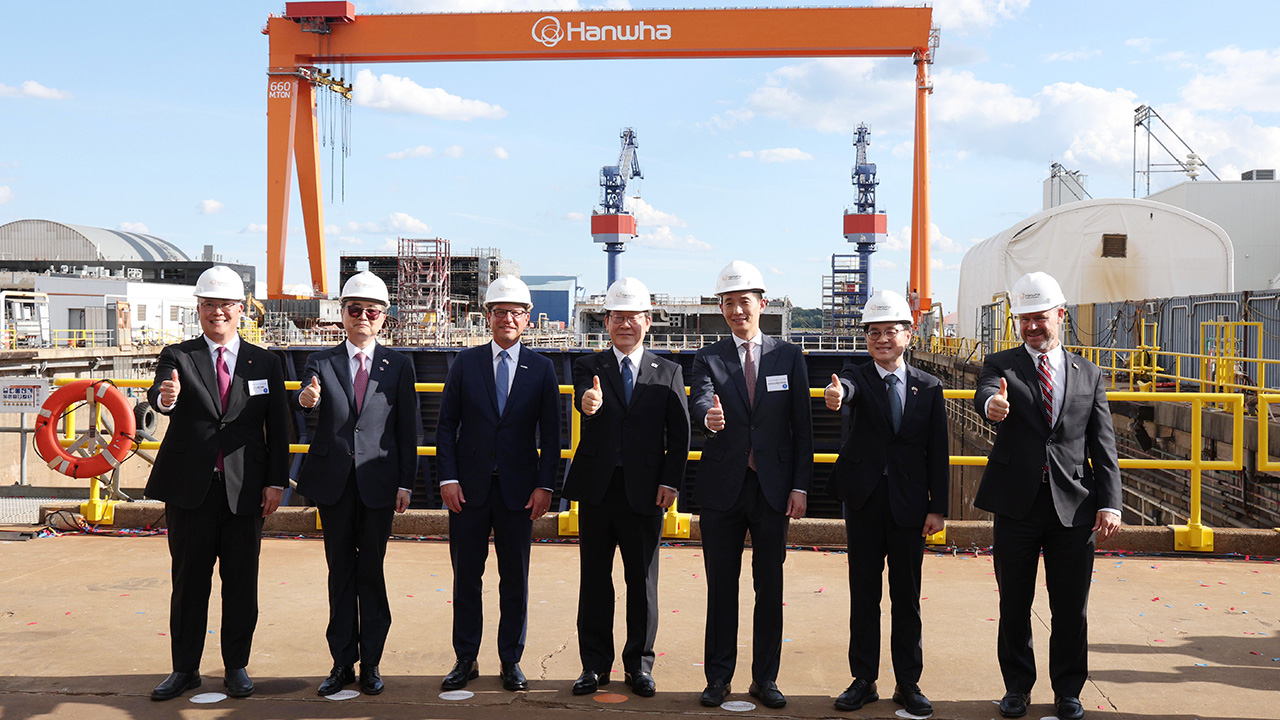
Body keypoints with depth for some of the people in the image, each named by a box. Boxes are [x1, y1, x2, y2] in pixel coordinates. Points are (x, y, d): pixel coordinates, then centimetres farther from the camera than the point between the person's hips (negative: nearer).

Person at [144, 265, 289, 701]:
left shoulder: (265, 363, 7)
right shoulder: (178, 357, 4)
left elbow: (278, 431, 6)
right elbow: (158, 396, -17)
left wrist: (276, 482, -3)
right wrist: (165, 398, -42)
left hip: (244, 491, 1)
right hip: (190, 488, 0)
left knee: (241, 584, 7)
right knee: (188, 582, 8)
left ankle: (236, 667, 20)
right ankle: (185, 669, 20)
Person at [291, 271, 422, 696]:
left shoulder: (398, 365, 4)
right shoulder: (321, 363, 5)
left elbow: (408, 429, 3)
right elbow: (308, 416, -10)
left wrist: (406, 483, -2)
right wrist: (306, 401, -34)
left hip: (378, 482, -1)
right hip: (333, 482, 1)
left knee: (371, 572, 3)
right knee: (340, 572, 9)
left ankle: (371, 664, 15)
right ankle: (342, 663, 19)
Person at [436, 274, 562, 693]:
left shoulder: (541, 369, 4)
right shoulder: (466, 363, 5)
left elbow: (550, 435, 3)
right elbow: (447, 424, 4)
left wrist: (544, 485, -6)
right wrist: (448, 478, -5)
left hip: (519, 489, 0)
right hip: (469, 487, 0)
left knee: (515, 578, 6)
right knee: (466, 575, 6)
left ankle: (511, 661, 18)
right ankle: (466, 660, 18)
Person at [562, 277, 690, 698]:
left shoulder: (667, 372, 7)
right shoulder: (588, 367, 6)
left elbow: (679, 434, 3)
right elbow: (584, 397, -18)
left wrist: (671, 482, -7)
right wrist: (589, 402, -42)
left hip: (645, 491, 0)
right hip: (596, 488, 0)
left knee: (643, 581, 7)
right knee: (594, 580, 8)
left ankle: (639, 665, 20)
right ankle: (595, 664, 20)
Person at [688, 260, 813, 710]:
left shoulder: (789, 357, 5)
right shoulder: (708, 359, 3)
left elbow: (802, 427, 3)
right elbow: (698, 403, -16)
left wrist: (800, 486, -3)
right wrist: (708, 417, -41)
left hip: (773, 488, 0)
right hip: (722, 487, 0)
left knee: (770, 587, 7)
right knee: (721, 587, 7)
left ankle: (765, 679, 19)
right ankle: (718, 677, 19)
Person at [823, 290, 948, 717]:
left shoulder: (929, 388, 4)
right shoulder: (857, 377, 0)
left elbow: (937, 453, 4)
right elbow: (847, 389, -26)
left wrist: (937, 507, -1)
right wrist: (835, 394, -50)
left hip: (909, 505, 1)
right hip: (864, 501, 0)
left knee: (907, 597, 9)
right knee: (863, 594, 8)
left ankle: (908, 684, 21)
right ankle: (864, 681, 20)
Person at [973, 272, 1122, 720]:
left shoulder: (1087, 374, 11)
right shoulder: (1001, 365, 5)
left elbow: (1103, 447, 7)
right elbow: (985, 395, -20)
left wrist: (1109, 504, -3)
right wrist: (993, 403, -45)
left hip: (1074, 506, 1)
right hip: (1017, 504, -1)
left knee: (1071, 608, 8)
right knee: (1014, 605, 9)